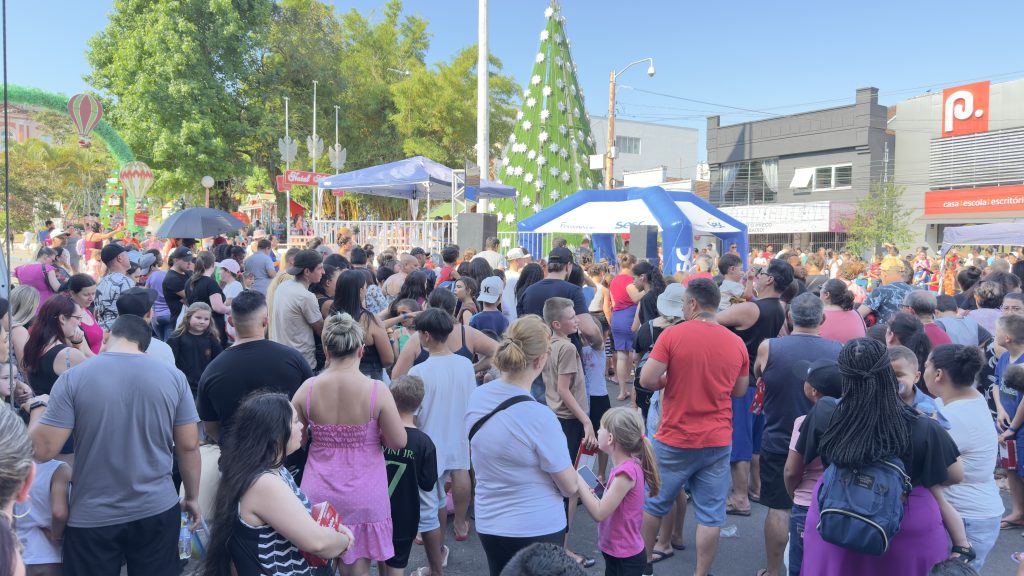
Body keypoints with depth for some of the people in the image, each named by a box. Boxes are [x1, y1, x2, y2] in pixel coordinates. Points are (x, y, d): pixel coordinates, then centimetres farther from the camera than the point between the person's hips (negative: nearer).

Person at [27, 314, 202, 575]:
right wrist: (192, 497, 12)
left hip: (92, 517, -1)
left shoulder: (73, 378, -10)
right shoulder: (173, 377, -5)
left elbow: (42, 450, -8)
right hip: (158, 510, 1)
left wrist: (38, 407, 11)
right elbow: (189, 446, -2)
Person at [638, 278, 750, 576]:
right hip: (718, 442, 2)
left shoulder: (672, 334, -13)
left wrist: (670, 380, 3)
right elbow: (740, 391, 11)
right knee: (710, 515, 9)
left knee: (654, 503, 18)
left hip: (674, 440, -2)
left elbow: (647, 380, -16)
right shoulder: (737, 343, -1)